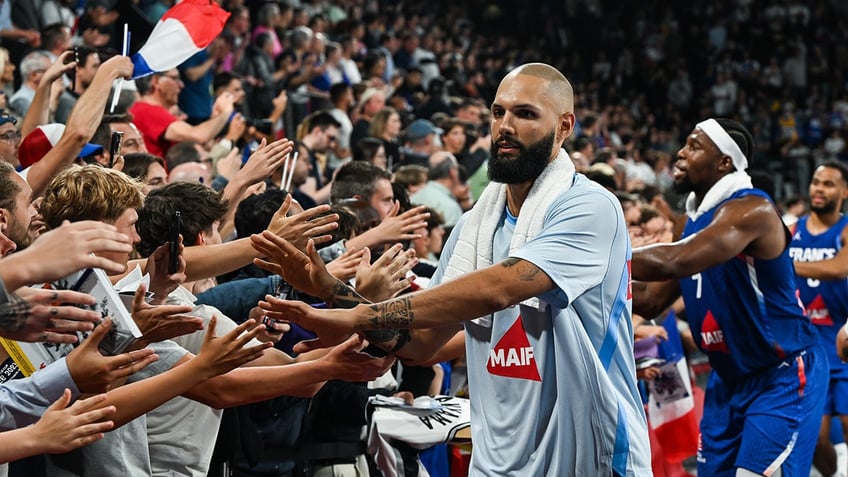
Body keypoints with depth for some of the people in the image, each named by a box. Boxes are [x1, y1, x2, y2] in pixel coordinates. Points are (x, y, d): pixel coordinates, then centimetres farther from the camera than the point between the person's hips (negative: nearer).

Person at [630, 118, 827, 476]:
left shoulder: (752, 210, -21)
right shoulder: (697, 219, 8)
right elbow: (652, 301, 12)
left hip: (783, 378, -9)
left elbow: (676, 262, -36)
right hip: (729, 379, 9)